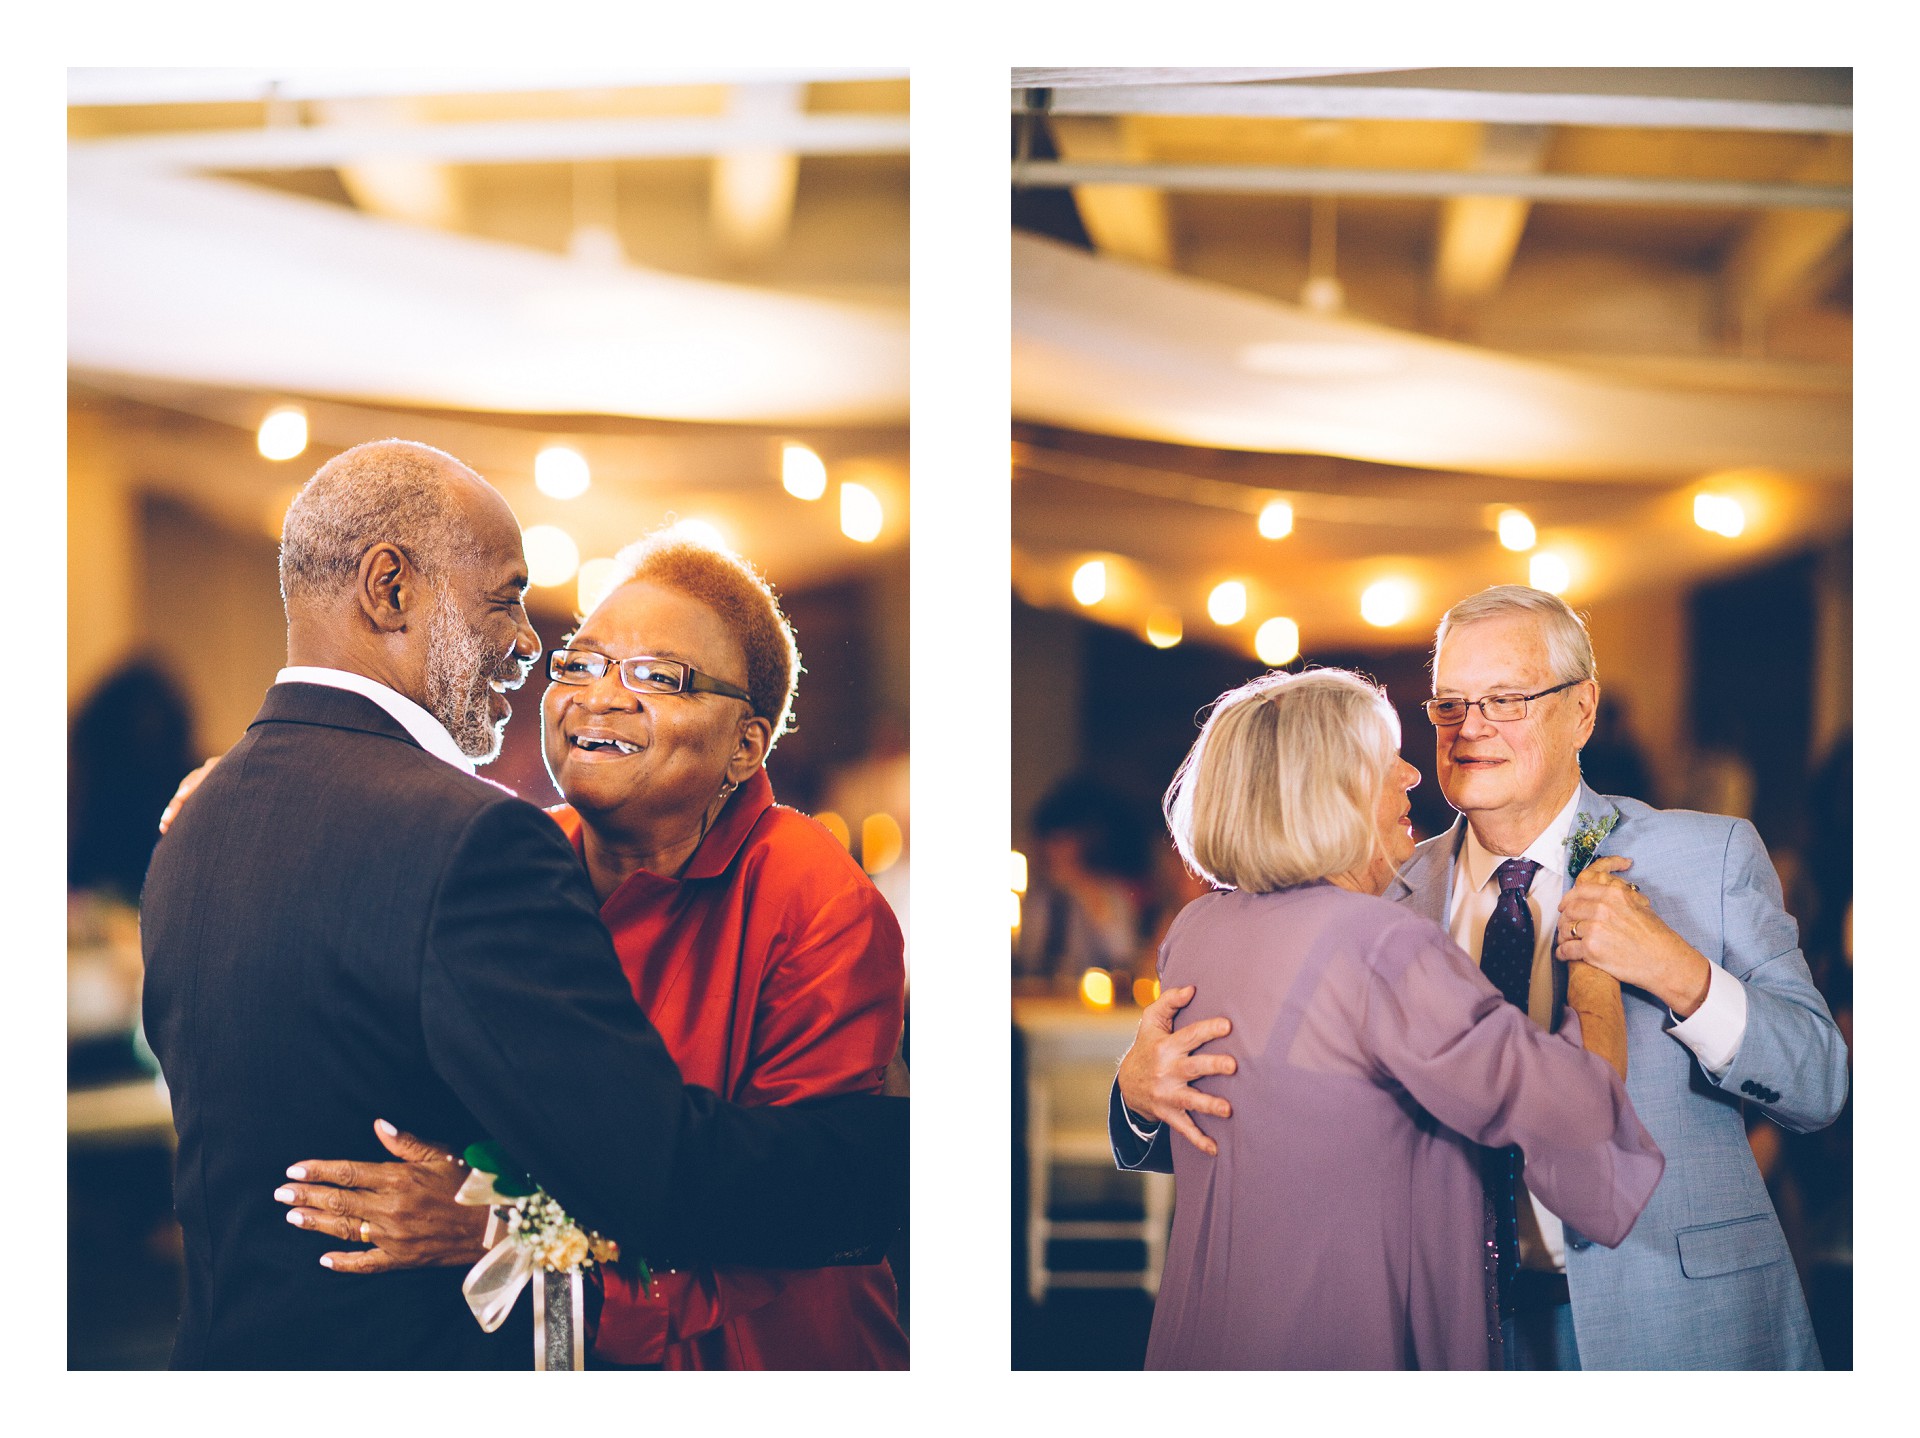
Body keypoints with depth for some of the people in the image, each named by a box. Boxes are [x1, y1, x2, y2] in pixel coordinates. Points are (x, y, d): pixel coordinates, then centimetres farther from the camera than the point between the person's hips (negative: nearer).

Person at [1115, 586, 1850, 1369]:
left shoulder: (1710, 856, -1)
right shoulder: (1387, 898, 4)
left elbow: (1819, 1086, -5)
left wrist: (1677, 971, -21)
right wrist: (1146, 1087, -19)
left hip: (1679, 1330, -1)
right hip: (1457, 1325, 2)